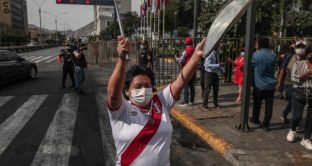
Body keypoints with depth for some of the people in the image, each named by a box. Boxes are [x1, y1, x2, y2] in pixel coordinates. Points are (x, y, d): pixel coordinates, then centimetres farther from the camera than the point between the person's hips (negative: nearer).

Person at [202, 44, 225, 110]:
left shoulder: (216, 54, 9)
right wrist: (217, 65, -32)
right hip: (209, 73, -8)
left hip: (215, 73, 8)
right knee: (207, 89, -1)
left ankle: (215, 103, 30)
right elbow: (207, 65, -27)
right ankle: (204, 105, 9)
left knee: (216, 89, 15)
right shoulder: (210, 54, -16)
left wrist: (221, 69, 2)